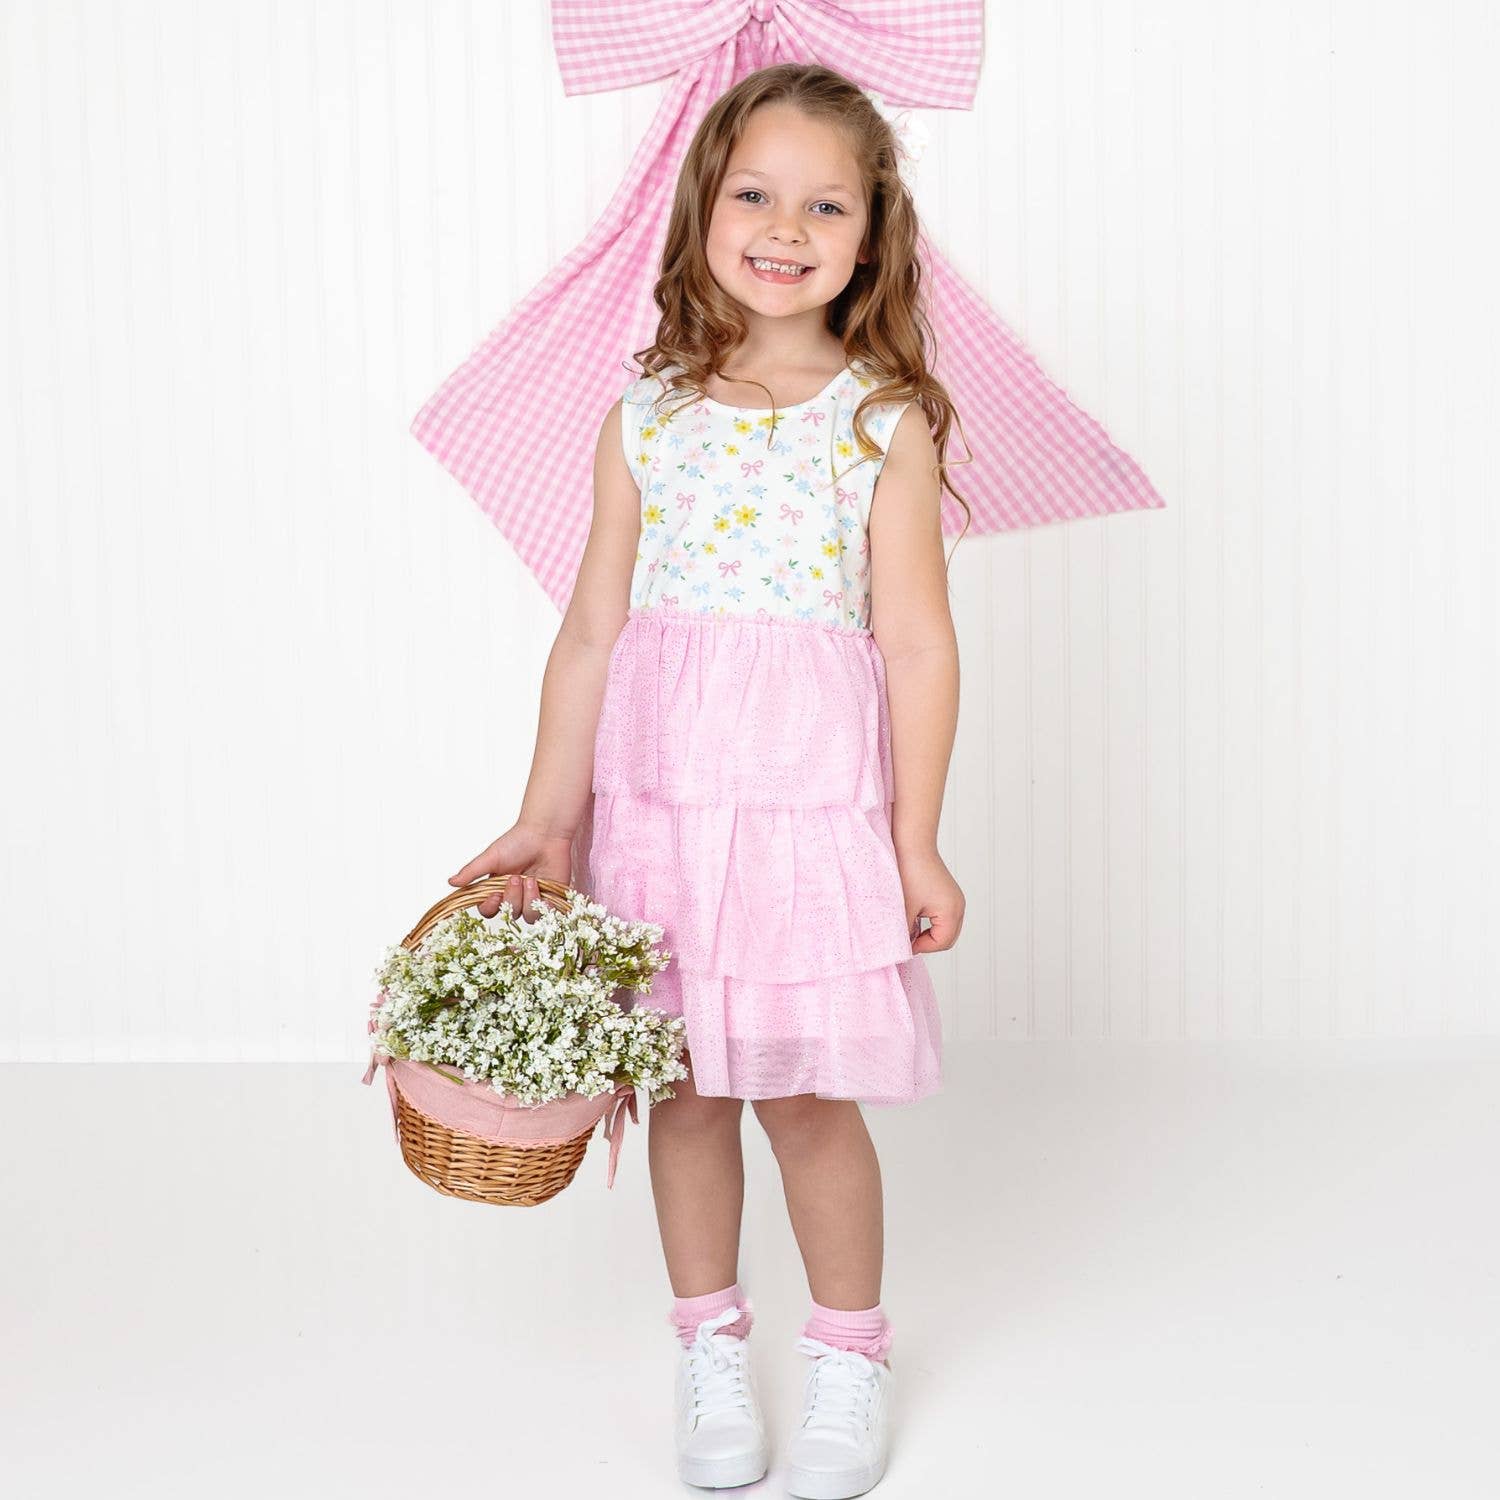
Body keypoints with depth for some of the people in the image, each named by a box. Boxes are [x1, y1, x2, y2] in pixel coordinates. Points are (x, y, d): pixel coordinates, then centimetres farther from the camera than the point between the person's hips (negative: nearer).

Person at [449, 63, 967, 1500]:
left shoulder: (886, 424, -2)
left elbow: (916, 641, -3)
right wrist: (547, 818, 5)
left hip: (816, 796, -2)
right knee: (685, 1083, 10)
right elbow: (592, 629, 6)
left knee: (807, 1092, 2)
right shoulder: (646, 416, 4)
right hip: (657, 789, 3)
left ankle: (849, 1356, 25)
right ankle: (710, 1345, 30)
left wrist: (916, 839, -5)